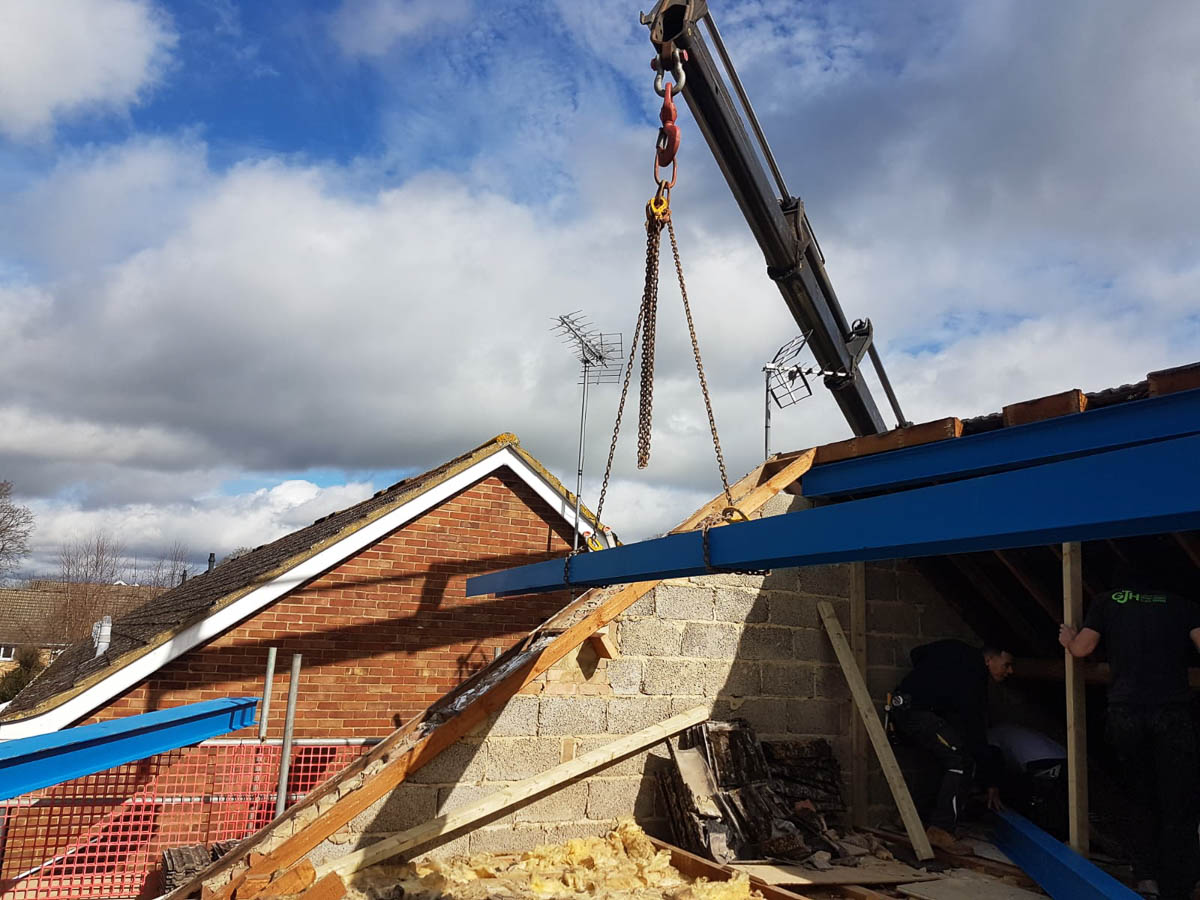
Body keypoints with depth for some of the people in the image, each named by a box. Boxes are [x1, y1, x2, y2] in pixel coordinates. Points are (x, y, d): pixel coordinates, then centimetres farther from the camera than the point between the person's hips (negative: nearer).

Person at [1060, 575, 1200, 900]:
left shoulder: (1107, 600, 15)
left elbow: (1082, 648, 7)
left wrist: (1068, 639, 27)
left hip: (1124, 712, 1)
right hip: (1172, 712, -1)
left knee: (1141, 799, 19)